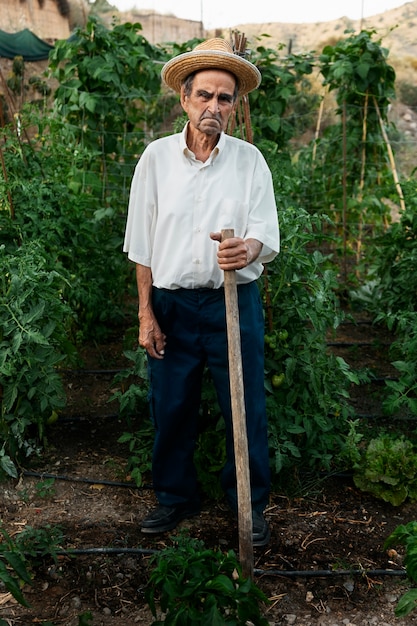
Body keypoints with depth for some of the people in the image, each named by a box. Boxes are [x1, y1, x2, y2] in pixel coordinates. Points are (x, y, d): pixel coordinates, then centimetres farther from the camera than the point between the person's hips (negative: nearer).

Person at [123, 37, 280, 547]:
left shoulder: (249, 159, 1)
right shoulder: (156, 157, 3)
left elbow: (268, 237, -5)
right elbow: (142, 243, 3)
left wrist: (249, 248, -31)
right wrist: (146, 314, 0)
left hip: (235, 303, -1)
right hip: (172, 304, 1)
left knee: (245, 409, 5)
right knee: (171, 408, 10)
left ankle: (250, 504, 25)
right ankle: (174, 496, 32)